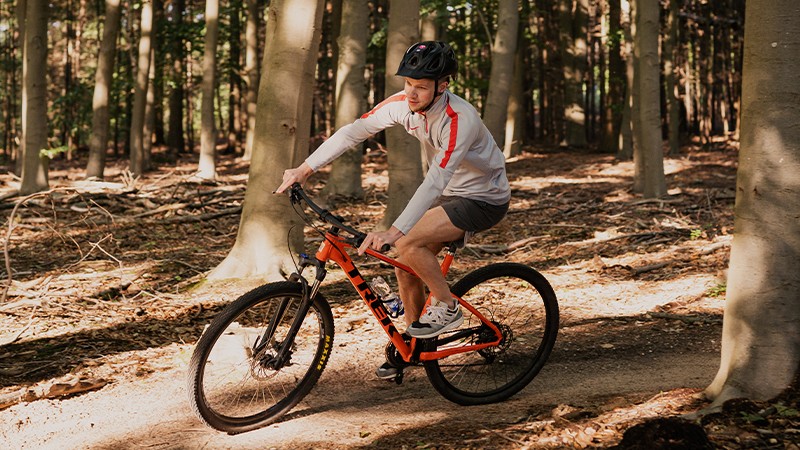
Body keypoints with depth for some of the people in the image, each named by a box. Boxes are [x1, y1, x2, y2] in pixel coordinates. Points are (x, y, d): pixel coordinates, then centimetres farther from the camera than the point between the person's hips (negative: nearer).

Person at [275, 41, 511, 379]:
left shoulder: (460, 119, -33)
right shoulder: (403, 103, -12)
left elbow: (435, 181, -41)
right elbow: (353, 132, -11)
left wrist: (394, 232, -49)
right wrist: (305, 168, -18)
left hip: (484, 199, -7)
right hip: (449, 194, 8)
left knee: (408, 244, -25)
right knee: (405, 263, 2)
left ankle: (447, 308, -4)